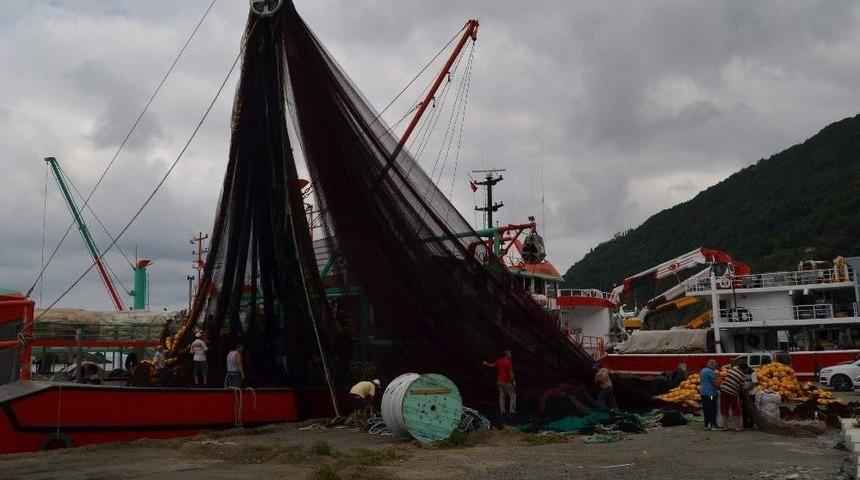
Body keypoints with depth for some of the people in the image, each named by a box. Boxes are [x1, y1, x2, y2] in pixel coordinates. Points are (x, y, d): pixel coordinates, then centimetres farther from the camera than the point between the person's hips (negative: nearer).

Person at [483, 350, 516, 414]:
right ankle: (512, 410, -1)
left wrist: (486, 363, 41)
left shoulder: (499, 361, 4)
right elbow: (510, 373, -18)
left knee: (502, 396, 12)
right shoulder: (509, 362, -15)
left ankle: (502, 410, 11)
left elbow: (492, 365, 21)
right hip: (507, 382, -7)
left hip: (500, 381, 7)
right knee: (513, 395, 3)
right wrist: (514, 381, -10)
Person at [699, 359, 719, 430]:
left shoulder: (702, 370, 16)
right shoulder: (710, 371, -13)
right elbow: (715, 382, -14)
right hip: (710, 393, -9)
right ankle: (713, 425, -7)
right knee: (712, 409, -5)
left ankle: (706, 425, 13)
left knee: (706, 409, 10)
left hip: (702, 392, 9)